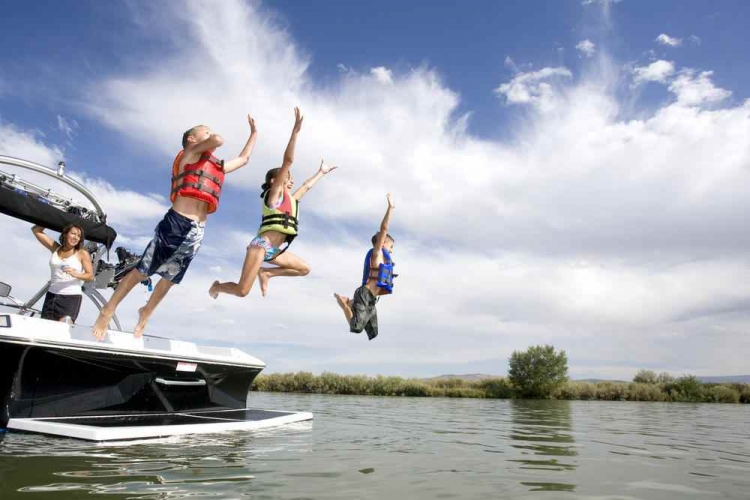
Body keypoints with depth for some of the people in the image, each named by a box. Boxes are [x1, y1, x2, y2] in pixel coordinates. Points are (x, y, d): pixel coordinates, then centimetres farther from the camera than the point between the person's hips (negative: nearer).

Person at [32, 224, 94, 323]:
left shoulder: (82, 254, -2)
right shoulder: (55, 248, 9)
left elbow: (90, 276, -5)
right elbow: (36, 230, 14)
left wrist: (75, 274, -22)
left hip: (72, 297, -5)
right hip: (51, 295, 5)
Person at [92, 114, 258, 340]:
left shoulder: (217, 166, 24)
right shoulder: (189, 155, 3)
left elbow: (243, 158, 37)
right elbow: (217, 140, -14)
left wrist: (254, 132, 40)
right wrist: (212, 138, 9)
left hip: (196, 231, 7)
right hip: (176, 223, -6)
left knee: (170, 279, 16)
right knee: (141, 271, 0)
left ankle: (146, 313, 36)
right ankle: (107, 312, 13)